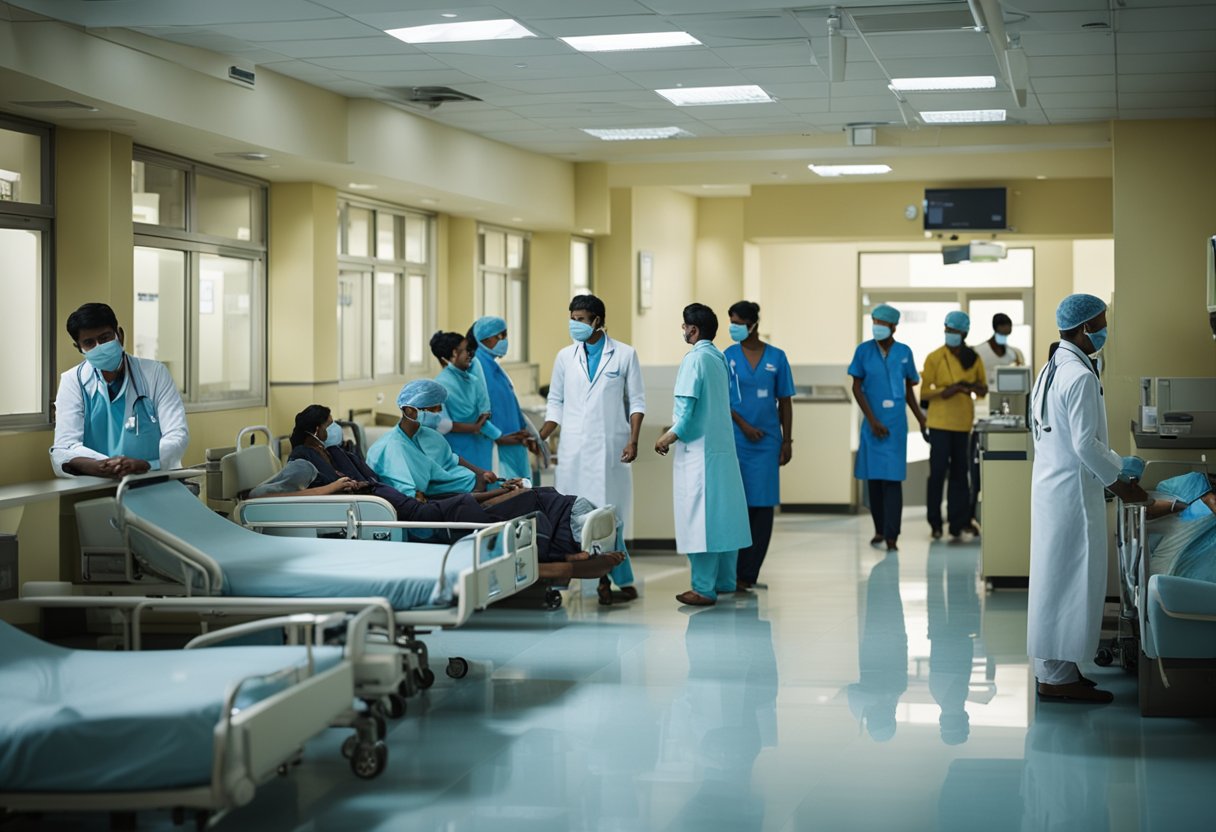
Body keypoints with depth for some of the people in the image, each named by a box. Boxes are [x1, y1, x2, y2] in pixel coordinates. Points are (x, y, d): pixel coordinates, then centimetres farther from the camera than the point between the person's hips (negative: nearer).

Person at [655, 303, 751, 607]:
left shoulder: (695, 359, -13)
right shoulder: (719, 359, 11)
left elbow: (687, 406, -17)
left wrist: (671, 436, -4)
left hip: (698, 450, -8)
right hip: (724, 448, 8)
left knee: (699, 517, -5)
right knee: (723, 514, 13)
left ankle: (704, 589, -3)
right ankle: (726, 581, 21)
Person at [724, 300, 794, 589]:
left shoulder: (776, 357, 4)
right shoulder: (728, 357, 2)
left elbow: (785, 401, 8)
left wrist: (787, 441, 5)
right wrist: (743, 425, -11)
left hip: (768, 441, 1)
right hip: (736, 440, -1)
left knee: (763, 506, 1)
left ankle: (747, 573, 6)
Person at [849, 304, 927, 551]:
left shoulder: (904, 352, 3)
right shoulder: (863, 351, 0)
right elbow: (857, 388, -1)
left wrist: (920, 417, 17)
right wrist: (873, 421, -7)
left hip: (896, 423, 0)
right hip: (872, 423, 1)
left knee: (892, 478, -5)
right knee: (873, 478, 6)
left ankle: (891, 535, -7)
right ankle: (879, 530, 19)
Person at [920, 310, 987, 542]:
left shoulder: (973, 358, 7)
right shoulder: (935, 357, -3)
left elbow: (984, 390, 15)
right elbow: (924, 392, -5)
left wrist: (974, 387, -7)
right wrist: (945, 392, -21)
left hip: (963, 422, 3)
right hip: (940, 422, -3)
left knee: (959, 471, 4)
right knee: (938, 471, -5)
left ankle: (957, 524, 8)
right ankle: (935, 523, 6)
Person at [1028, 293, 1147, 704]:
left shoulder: (1052, 369, 12)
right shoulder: (1080, 376, -19)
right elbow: (1085, 445, -21)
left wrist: (1117, 463, 20)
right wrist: (1119, 482, -10)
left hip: (1051, 486, 10)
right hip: (1073, 491, -10)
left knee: (1056, 579, 14)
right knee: (1072, 582, -3)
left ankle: (1053, 669, 21)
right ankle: (1059, 677, 2)